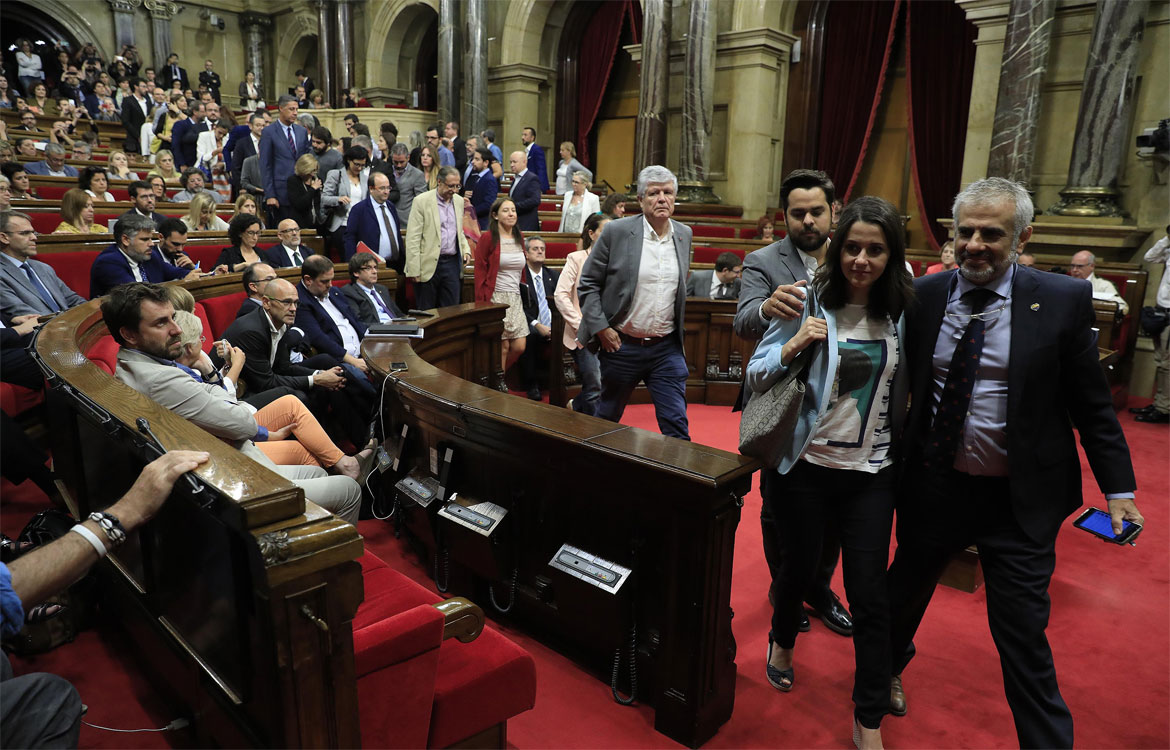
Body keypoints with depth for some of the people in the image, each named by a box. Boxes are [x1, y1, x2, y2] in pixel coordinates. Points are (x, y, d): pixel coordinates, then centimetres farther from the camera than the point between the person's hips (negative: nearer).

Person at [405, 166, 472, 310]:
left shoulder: (459, 201, 11)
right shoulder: (422, 201, -7)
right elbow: (412, 238, -10)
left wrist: (466, 250, 4)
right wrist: (414, 270, -14)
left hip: (452, 262, 5)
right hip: (429, 264, -5)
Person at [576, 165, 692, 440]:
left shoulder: (684, 234, 6)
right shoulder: (616, 231, -7)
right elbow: (587, 284, -4)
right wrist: (601, 328, -11)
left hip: (667, 348, 3)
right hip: (622, 345, -2)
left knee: (676, 426, -1)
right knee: (607, 419, 15)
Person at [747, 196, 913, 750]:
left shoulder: (904, 311, -1)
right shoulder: (811, 302, -7)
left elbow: (913, 387, 10)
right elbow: (755, 377, -7)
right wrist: (795, 345, -22)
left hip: (872, 474, 1)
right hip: (807, 468, -1)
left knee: (869, 593, 3)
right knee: (800, 566, 17)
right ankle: (782, 641, 50)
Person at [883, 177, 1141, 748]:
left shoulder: (1064, 300, -8)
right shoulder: (923, 295, -4)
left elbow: (1092, 404, -2)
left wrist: (1118, 488, -2)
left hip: (1020, 500, -2)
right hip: (931, 485, 3)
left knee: (1022, 635, 6)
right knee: (904, 592, 22)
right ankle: (887, 670, 52)